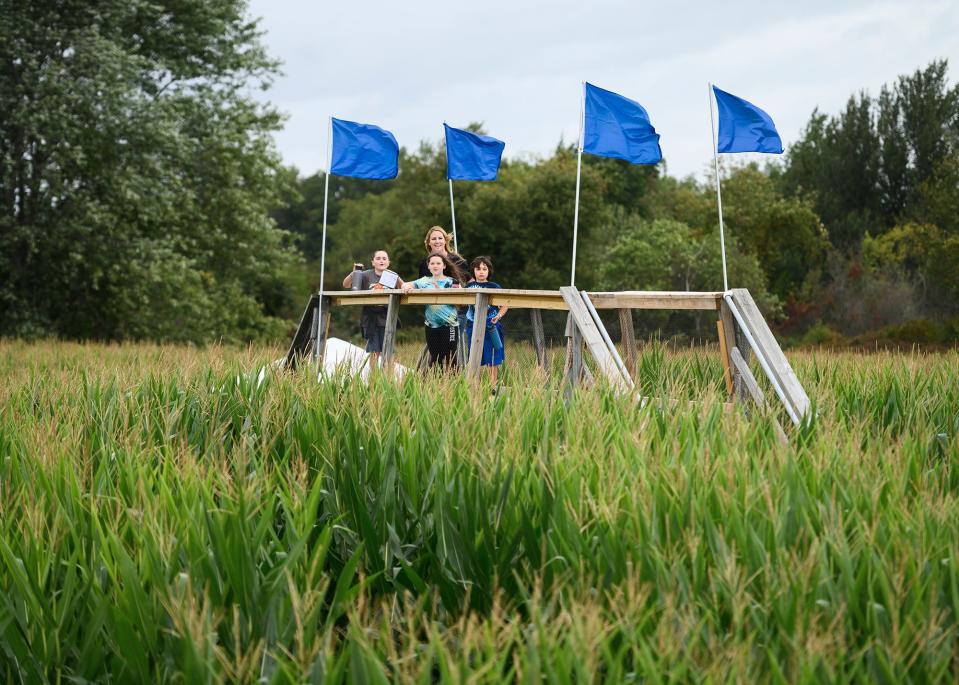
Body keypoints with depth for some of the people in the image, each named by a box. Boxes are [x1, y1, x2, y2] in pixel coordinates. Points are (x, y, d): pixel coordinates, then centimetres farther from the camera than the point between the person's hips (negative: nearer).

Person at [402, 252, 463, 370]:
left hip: (449, 325, -3)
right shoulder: (424, 281, 9)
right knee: (434, 357, 7)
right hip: (431, 326, 3)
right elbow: (405, 285, 4)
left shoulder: (452, 282, 2)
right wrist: (406, 286, -20)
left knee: (449, 356, -1)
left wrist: (439, 289, -22)